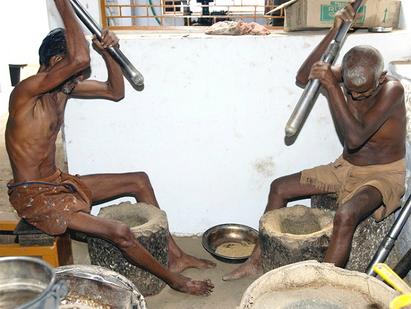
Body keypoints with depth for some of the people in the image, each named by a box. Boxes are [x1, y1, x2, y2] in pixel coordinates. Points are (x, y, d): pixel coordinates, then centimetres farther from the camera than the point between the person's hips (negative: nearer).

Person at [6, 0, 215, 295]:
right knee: (119, 232, -23)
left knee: (139, 180, 9)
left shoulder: (64, 88, 2)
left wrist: (107, 52, -6)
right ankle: (175, 279, 3)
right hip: (34, 196, -9)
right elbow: (79, 59, -41)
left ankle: (174, 255, 16)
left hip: (59, 182, 9)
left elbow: (116, 91, 8)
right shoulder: (26, 91, -24)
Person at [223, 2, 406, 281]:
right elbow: (302, 79, -19)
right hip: (346, 167, 7)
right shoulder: (344, 75, -9)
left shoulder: (392, 89, -26)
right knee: (280, 187, 1)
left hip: (384, 174, -6)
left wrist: (331, 86, -38)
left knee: (346, 215, -37)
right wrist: (334, 31, -25)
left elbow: (355, 137, -34)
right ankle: (258, 260, 11)